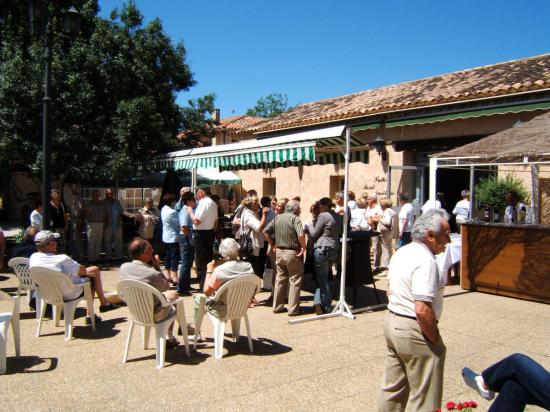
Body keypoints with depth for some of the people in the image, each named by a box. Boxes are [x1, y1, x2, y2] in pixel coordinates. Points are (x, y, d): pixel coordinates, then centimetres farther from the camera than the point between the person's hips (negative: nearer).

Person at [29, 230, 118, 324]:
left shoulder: (33, 258, -14)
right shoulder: (62, 259, -32)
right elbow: (84, 271, -17)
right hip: (71, 295, -7)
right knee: (95, 270, 11)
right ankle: (104, 303, 25)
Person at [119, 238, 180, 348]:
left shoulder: (124, 267, -15)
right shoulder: (153, 274, -32)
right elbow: (165, 286, -11)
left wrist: (154, 266, -4)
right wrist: (157, 266, -13)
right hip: (154, 316, -6)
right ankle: (169, 339, 34)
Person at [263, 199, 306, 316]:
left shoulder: (277, 217, 6)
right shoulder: (295, 218, -13)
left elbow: (266, 231, 6)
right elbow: (301, 235, -27)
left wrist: (272, 245, 12)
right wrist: (303, 247, -13)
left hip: (279, 252, 6)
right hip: (292, 253, -6)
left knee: (280, 279, 16)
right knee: (295, 280, 5)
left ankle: (277, 306, 23)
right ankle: (293, 309, 7)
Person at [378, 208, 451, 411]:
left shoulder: (401, 252, 7)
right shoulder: (425, 261, -22)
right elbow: (423, 310, -27)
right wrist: (436, 340, -14)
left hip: (391, 320, 9)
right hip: (413, 330, -9)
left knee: (393, 388, 21)